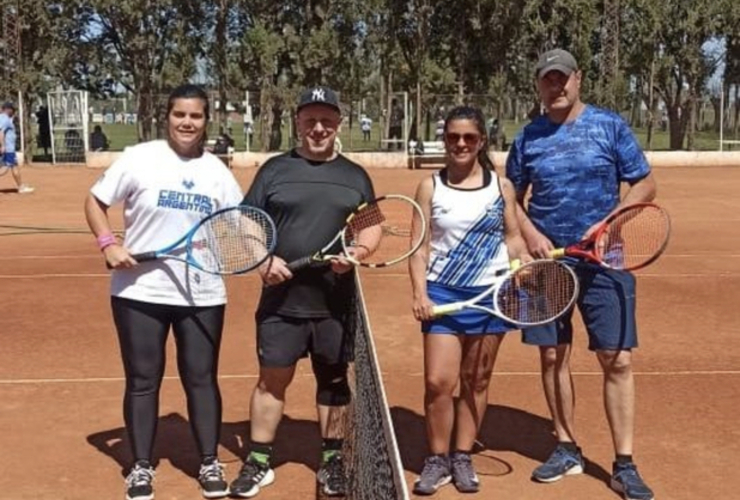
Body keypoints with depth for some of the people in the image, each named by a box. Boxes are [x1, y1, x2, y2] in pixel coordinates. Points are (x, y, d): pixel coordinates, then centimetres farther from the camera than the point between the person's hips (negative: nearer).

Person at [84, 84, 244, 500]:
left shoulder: (217, 171, 3)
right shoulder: (139, 158, -5)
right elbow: (95, 201, 2)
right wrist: (108, 244, -13)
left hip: (202, 294, 2)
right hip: (140, 291, -2)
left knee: (202, 378, 8)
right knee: (142, 380, 7)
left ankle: (210, 463, 21)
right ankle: (141, 467, 21)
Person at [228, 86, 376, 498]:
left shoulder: (356, 176, 9)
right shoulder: (275, 169, 5)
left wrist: (355, 254, -11)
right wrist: (263, 260, -13)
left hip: (336, 302, 1)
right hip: (282, 298, -1)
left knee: (334, 379, 10)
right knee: (273, 377, 5)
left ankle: (333, 462, 23)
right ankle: (258, 462, 17)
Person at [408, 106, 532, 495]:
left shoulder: (501, 186, 4)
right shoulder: (430, 187, 2)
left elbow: (513, 238, 8)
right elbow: (420, 247, 0)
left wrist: (527, 265, -12)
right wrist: (419, 293, -11)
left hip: (490, 294, 1)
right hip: (443, 293, -1)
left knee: (476, 381, 9)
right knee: (438, 382, -5)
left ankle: (462, 458, 23)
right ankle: (437, 459, 14)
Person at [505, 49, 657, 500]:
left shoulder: (610, 126, 0)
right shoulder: (528, 138, 7)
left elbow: (645, 185, 1)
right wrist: (531, 235, -5)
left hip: (602, 261, -2)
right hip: (547, 260, 3)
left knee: (617, 360, -4)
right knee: (553, 356, 8)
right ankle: (567, 449, 25)